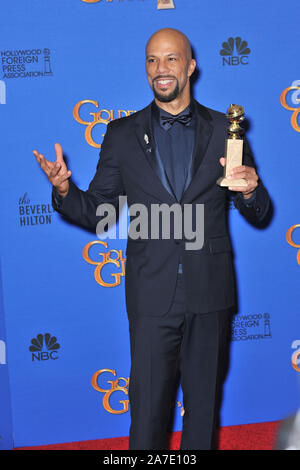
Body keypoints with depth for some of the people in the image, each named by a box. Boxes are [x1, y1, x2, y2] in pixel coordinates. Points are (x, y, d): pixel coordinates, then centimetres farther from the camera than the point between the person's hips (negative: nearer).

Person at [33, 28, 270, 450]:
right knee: (148, 406, 5)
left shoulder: (224, 130, 3)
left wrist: (250, 190, -15)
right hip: (152, 293, -1)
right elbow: (97, 212, 3)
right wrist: (64, 190, -16)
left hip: (209, 291, 1)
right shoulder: (122, 135, 4)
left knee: (204, 402, 14)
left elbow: (257, 214, 7)